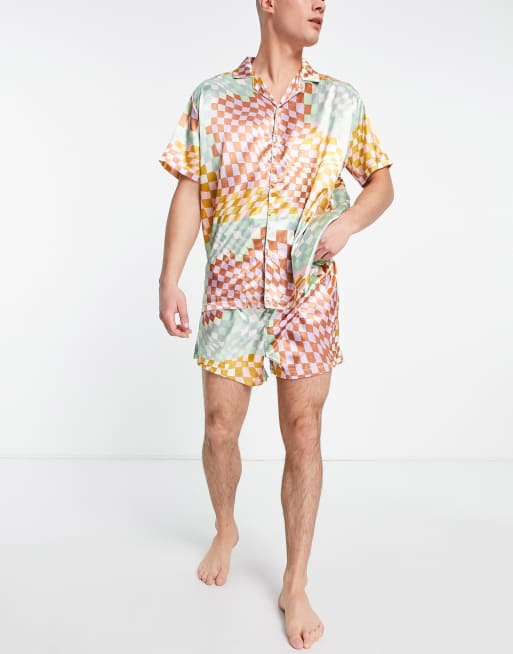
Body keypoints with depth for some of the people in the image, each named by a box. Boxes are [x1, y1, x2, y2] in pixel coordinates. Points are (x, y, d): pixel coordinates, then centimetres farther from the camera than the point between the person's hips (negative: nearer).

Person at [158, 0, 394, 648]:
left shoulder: (339, 100, 6)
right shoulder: (211, 98, 4)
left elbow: (382, 181, 12)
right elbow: (189, 195, 3)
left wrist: (347, 223, -9)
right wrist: (169, 281, -5)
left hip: (309, 290, 1)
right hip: (231, 289, 0)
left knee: (303, 436, 3)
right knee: (219, 430, 6)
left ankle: (295, 586, 20)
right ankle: (225, 529, 38)